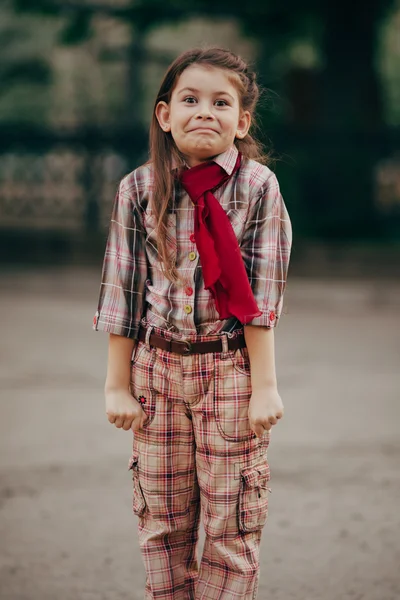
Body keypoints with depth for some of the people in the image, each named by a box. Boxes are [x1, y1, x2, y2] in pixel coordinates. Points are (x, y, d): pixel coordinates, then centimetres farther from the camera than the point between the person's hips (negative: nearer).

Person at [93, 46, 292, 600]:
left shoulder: (258, 186, -6)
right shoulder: (138, 190, -2)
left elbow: (262, 294, -6)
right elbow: (122, 288, 2)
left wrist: (264, 384, -8)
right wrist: (117, 384, 2)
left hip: (231, 366, -2)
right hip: (157, 367, 2)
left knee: (232, 524, 3)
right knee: (162, 523, 9)